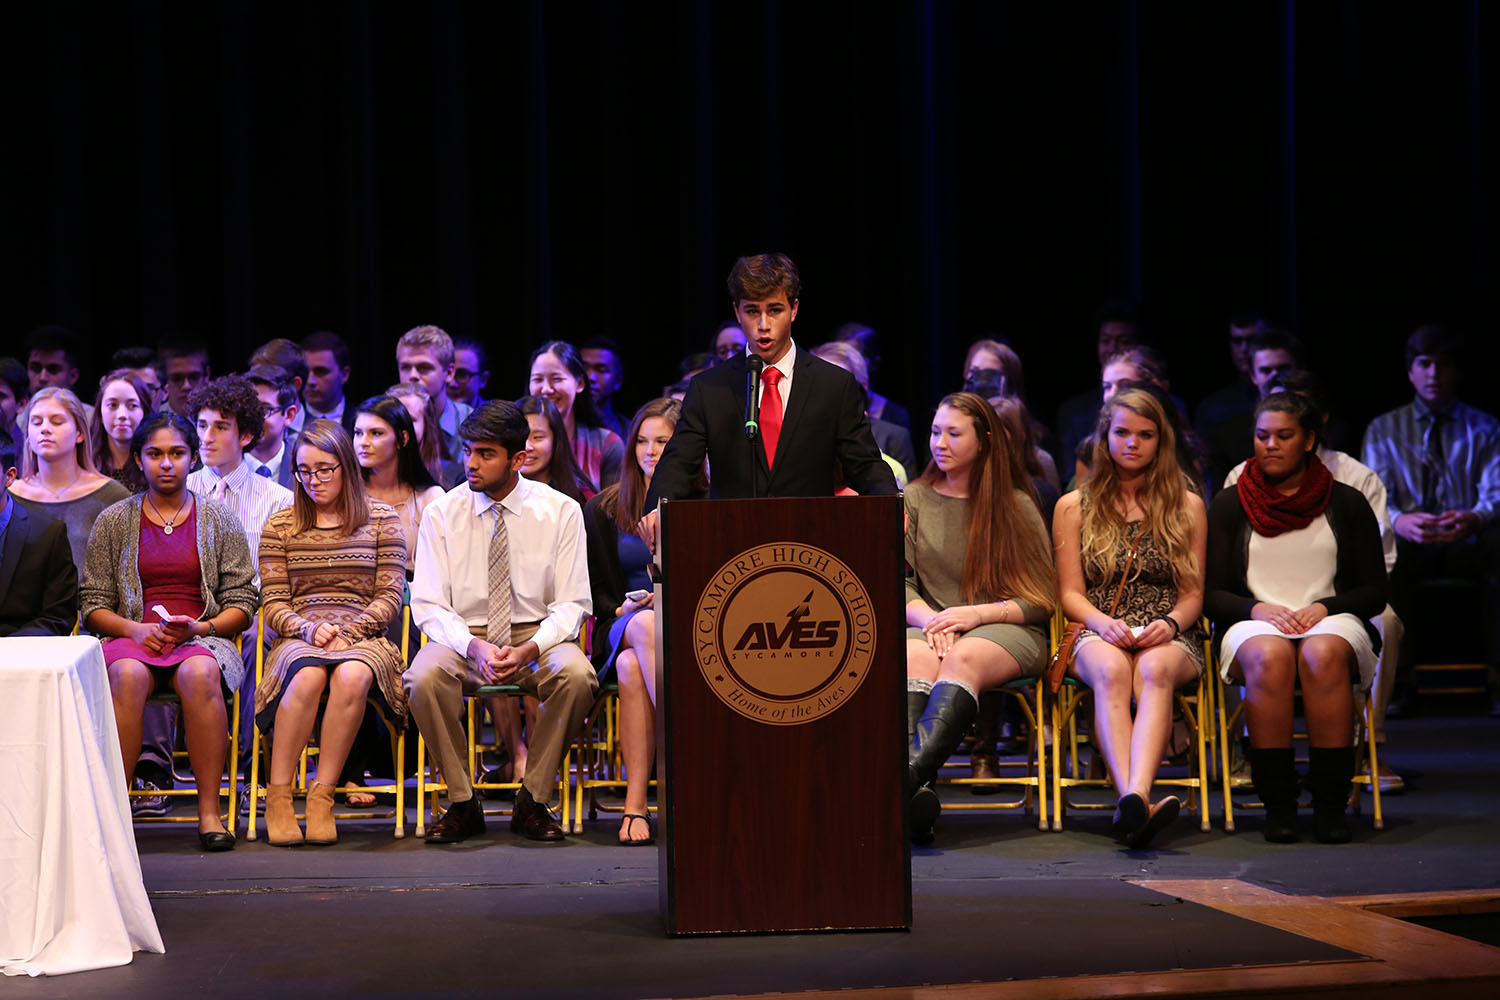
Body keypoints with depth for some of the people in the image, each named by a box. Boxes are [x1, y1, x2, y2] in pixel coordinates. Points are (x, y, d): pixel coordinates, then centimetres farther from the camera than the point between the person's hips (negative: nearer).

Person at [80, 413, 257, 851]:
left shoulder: (219, 520, 12)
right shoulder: (114, 521, 13)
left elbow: (242, 602, 8)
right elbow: (92, 604, 9)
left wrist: (199, 627, -11)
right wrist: (134, 629, -10)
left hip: (203, 638, 0)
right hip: (131, 636, 0)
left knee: (200, 674, -37)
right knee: (127, 675, -36)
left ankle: (209, 811, -34)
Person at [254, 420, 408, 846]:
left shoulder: (381, 519, 11)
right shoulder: (280, 525, 14)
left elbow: (389, 599, 5)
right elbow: (274, 605, 8)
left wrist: (345, 631, -11)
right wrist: (308, 629, -13)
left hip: (362, 635, 0)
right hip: (298, 638, 0)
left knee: (352, 676, -37)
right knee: (308, 675, -37)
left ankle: (322, 795, -31)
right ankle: (278, 795, -30)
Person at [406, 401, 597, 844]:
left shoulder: (561, 512, -1)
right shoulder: (443, 513, 0)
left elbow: (572, 603, -3)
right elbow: (428, 605, -3)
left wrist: (530, 649, -23)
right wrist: (474, 647, -23)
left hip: (537, 637, 0)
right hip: (463, 636, 0)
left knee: (577, 675, -33)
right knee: (425, 677, -33)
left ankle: (532, 803, -14)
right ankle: (462, 805, -14)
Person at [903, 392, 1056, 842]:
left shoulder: (1016, 506, 11)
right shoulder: (914, 500, 17)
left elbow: (1043, 598, 5)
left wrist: (978, 614, -10)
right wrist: (929, 618, -13)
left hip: (1006, 630, -1)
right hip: (928, 624, 1)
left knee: (963, 658, -37)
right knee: (915, 658, -36)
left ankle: (911, 772, -61)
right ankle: (916, 789, -59)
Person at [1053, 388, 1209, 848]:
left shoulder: (1187, 507, 16)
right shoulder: (1074, 507, 15)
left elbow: (1193, 594, 12)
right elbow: (1070, 593, 9)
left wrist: (1170, 624, -11)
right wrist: (1103, 622, -13)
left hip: (1170, 637, 0)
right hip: (1097, 634, 0)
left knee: (1155, 669, -38)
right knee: (1111, 670, -38)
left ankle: (1134, 797, -60)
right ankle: (1136, 801, -56)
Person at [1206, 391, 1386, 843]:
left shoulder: (1346, 503, 12)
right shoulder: (1229, 505, 12)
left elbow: (1374, 590, 9)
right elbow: (1211, 593, 7)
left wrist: (1323, 607, -9)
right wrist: (1259, 609, -12)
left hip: (1333, 621, 0)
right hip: (1253, 623, 0)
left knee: (1323, 653, -37)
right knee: (1269, 655, -37)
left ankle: (1331, 802, -33)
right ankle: (1277, 802, -33)